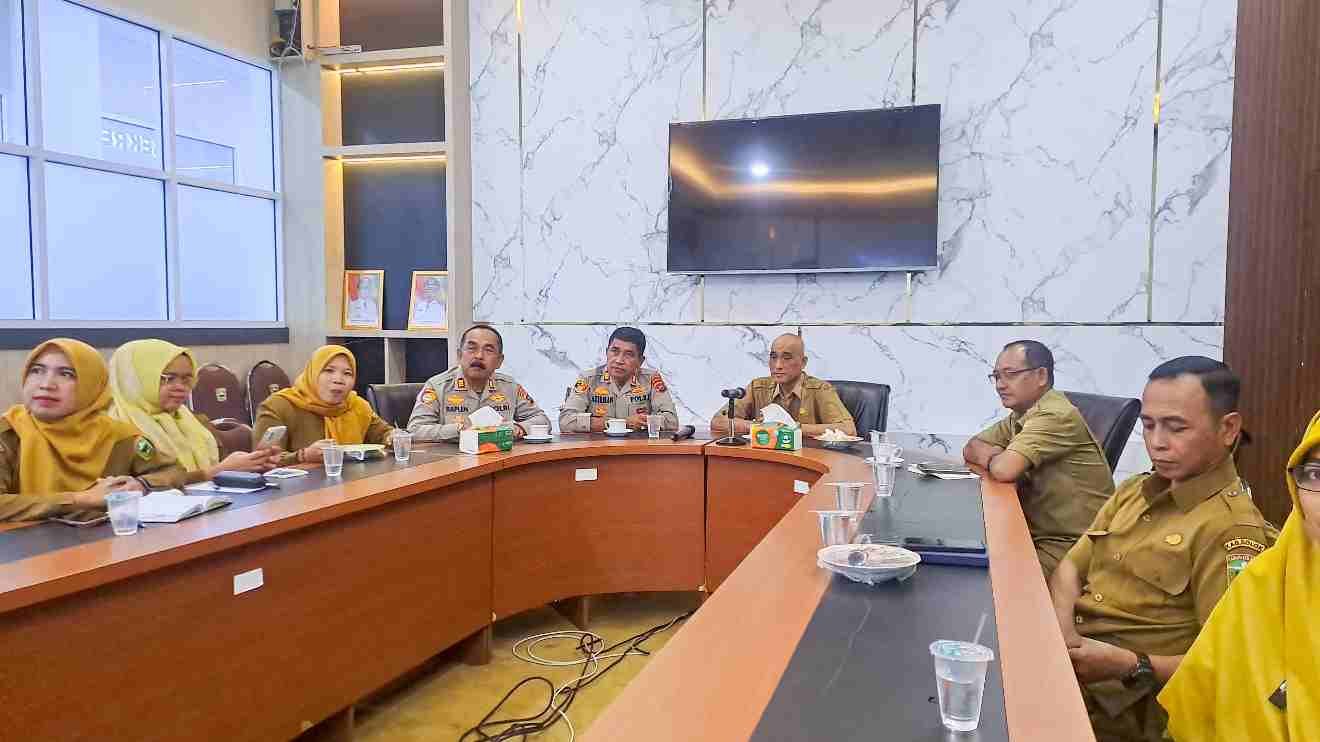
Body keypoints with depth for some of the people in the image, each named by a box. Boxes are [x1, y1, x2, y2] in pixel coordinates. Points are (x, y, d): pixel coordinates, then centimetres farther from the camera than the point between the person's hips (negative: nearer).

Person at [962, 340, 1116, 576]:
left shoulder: (1056, 416, -18)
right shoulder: (1019, 417, 11)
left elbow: (1004, 469, -27)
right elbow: (970, 449, 11)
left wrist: (991, 457, -4)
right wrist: (996, 456, -9)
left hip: (1069, 546, -8)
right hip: (1036, 535, 8)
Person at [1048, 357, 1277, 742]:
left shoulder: (1230, 528, -12)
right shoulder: (1133, 491, 13)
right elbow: (1070, 568, 11)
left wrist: (1131, 666, -24)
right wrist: (1062, 635, -7)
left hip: (1113, 706, -7)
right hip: (1062, 669, 7)